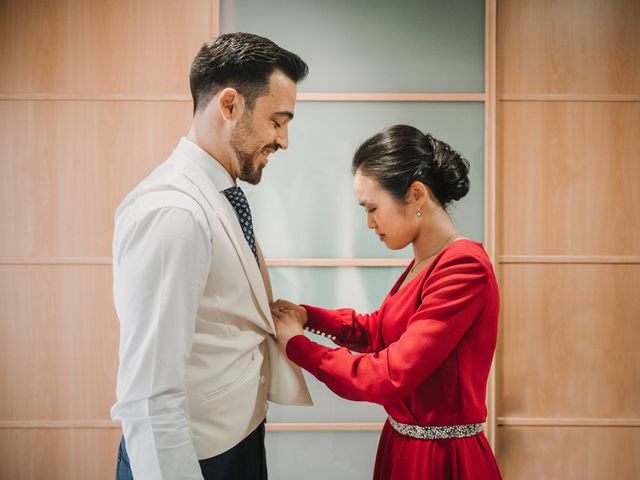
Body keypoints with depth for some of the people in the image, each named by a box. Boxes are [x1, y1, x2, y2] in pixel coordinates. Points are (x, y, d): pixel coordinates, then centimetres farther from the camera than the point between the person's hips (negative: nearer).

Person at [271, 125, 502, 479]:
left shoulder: (465, 269, -24)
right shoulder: (423, 263, 4)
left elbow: (389, 376, -26)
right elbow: (378, 330, 15)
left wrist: (295, 344, -15)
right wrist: (308, 315, 2)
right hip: (403, 444, 8)